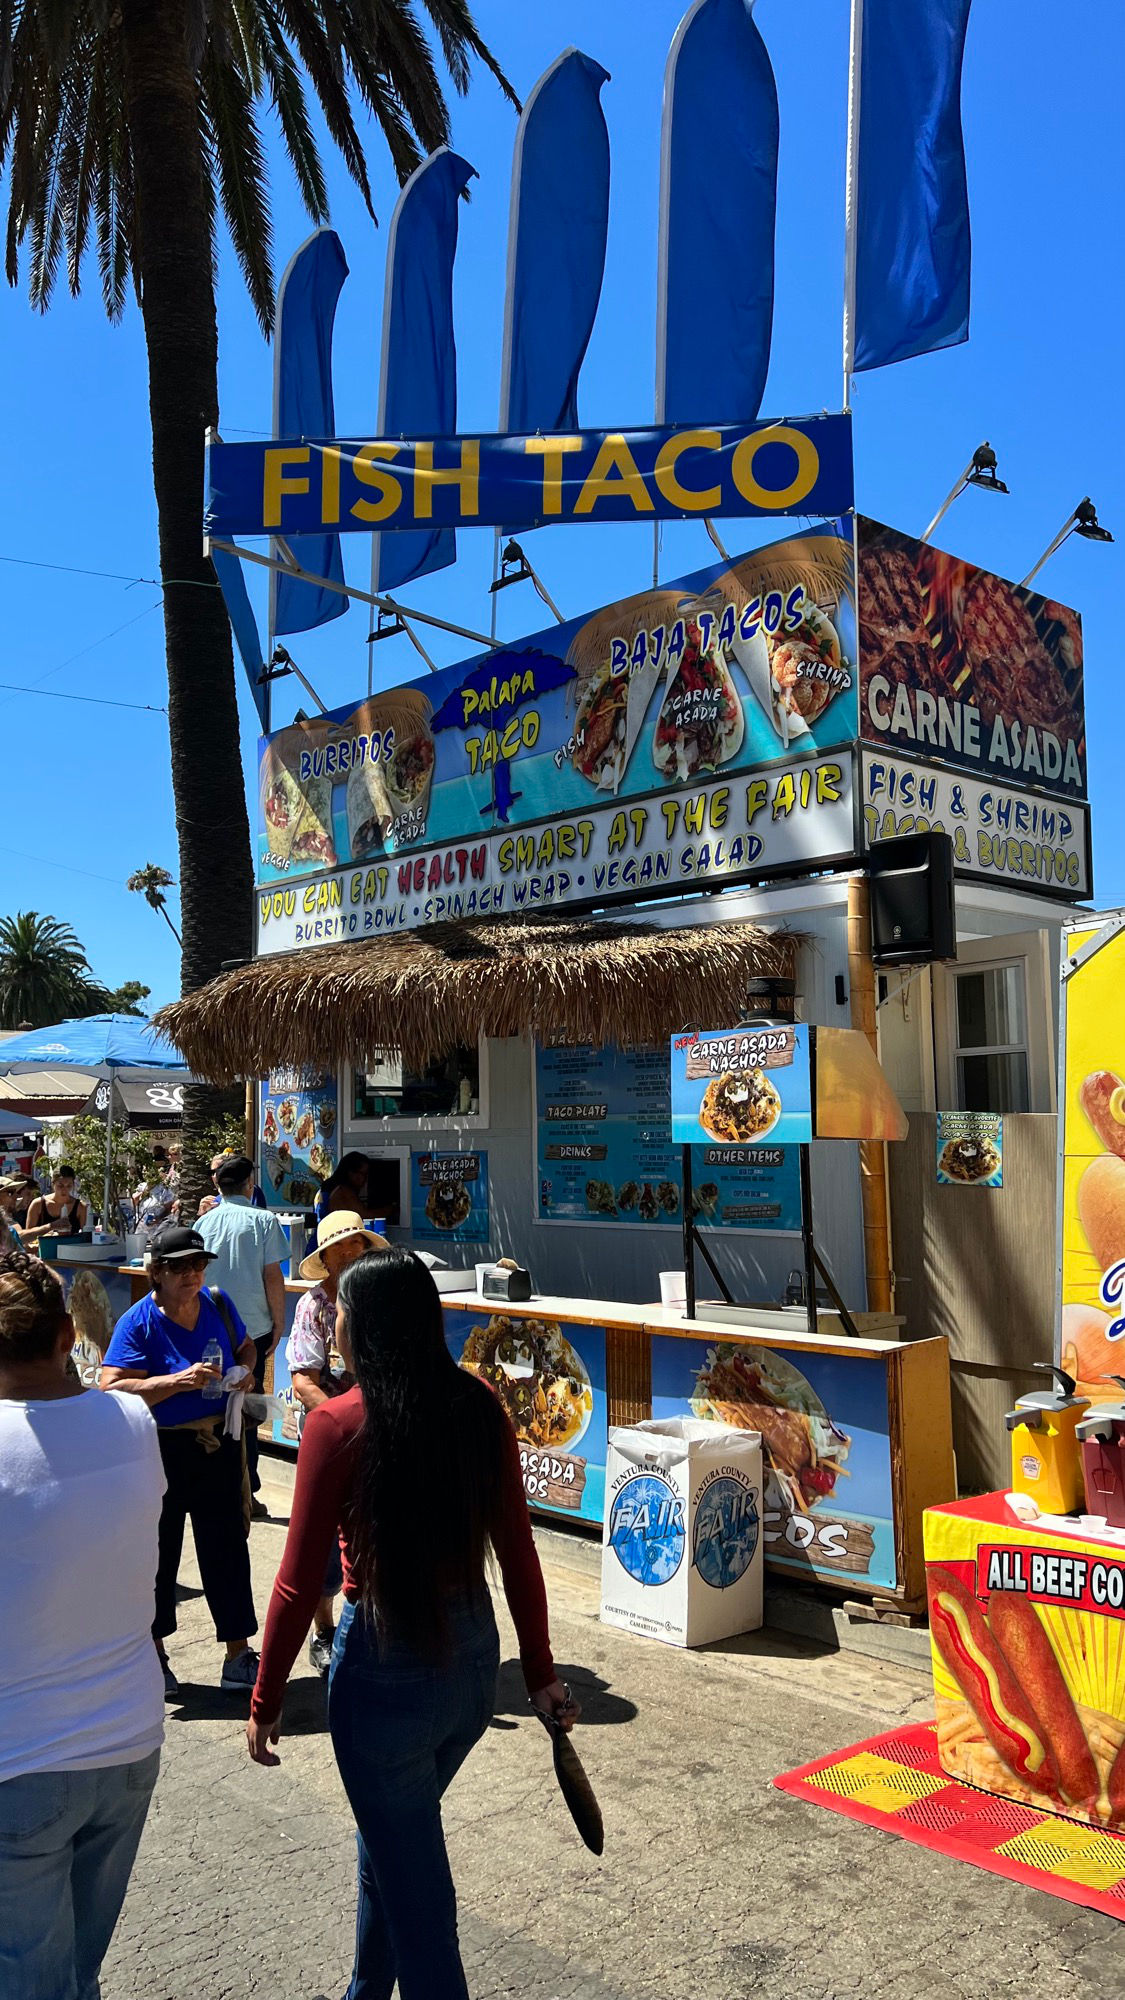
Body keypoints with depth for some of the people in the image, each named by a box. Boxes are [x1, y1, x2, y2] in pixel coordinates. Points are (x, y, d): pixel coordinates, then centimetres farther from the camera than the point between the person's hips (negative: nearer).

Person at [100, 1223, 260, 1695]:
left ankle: (239, 1655, 22)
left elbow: (245, 1346, 18)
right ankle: (154, 1655, 32)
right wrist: (179, 1381, -29)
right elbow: (112, 1389, -22)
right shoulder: (138, 1323, -14)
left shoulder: (217, 1304, 0)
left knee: (226, 1548, 10)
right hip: (162, 1452, -4)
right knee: (159, 1552, 12)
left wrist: (245, 1369, -4)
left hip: (218, 1445, 4)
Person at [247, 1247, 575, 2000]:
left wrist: (267, 1699, -1)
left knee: (413, 1880, 13)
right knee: (390, 1843, 29)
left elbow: (300, 1580, -14)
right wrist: (540, 1672, 10)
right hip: (475, 1652, 6)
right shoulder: (479, 1407, -5)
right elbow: (518, 1553, 0)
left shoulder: (337, 1425, -18)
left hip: (384, 1662, -6)